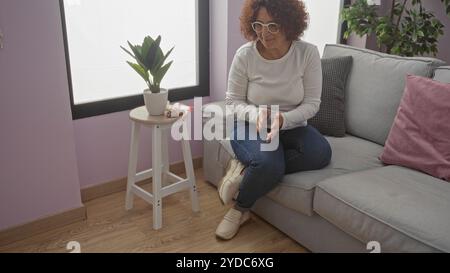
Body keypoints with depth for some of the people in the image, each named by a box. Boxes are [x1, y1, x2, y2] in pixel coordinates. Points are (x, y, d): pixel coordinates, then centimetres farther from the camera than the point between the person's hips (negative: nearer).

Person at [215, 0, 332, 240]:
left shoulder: (308, 53, -12)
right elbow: (233, 103, -7)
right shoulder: (245, 55, -13)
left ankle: (247, 169, -16)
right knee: (269, 163, -34)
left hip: (292, 126, 3)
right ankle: (241, 209, -2)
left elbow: (312, 103, -9)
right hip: (250, 126, -2)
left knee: (321, 153, -27)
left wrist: (283, 119, -29)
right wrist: (257, 114, -29)